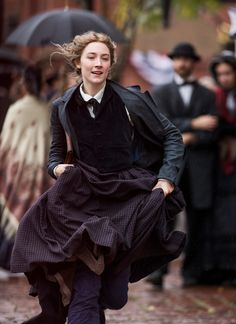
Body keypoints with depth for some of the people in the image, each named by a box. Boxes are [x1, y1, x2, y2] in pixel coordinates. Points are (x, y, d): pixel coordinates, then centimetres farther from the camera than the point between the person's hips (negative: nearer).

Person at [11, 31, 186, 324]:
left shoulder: (130, 101, -4)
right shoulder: (63, 108, 3)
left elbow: (172, 136, 4)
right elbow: (56, 153, 17)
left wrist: (167, 177, -7)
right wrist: (57, 167, -5)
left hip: (127, 198, 0)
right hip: (85, 199, 0)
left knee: (115, 298, 2)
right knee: (85, 296, -16)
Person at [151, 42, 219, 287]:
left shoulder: (208, 96, 15)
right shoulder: (161, 93, 13)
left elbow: (213, 132, 4)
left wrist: (190, 139, -12)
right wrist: (194, 124, -13)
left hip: (199, 166, 1)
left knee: (197, 220, 1)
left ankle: (192, 272, 7)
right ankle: (158, 269, -17)